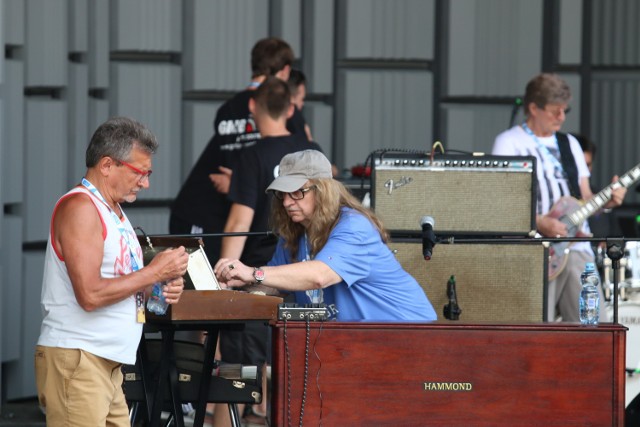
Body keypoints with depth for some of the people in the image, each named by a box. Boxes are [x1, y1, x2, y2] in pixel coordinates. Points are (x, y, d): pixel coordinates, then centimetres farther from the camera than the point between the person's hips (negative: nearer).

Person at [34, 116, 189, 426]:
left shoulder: (114, 211, 20)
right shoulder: (80, 207, -11)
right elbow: (90, 294, -20)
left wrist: (160, 289, 5)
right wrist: (153, 273, -11)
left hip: (107, 363, 10)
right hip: (75, 359, -10)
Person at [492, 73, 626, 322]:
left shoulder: (569, 143, 21)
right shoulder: (509, 142, 2)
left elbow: (585, 199, 20)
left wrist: (606, 201, -2)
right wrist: (539, 223, -19)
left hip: (577, 248, 5)